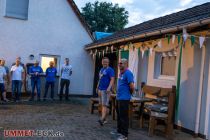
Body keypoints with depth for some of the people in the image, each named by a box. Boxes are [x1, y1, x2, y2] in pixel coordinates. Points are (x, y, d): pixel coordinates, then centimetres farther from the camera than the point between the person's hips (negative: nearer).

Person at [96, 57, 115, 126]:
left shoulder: (110, 70, -8)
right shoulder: (101, 69, 17)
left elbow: (112, 79, -17)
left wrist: (109, 88, -28)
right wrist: (98, 87, 23)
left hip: (106, 90, -8)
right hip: (100, 89, 8)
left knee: (104, 105, -13)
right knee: (101, 104, 13)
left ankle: (102, 119, -19)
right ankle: (104, 118, 24)